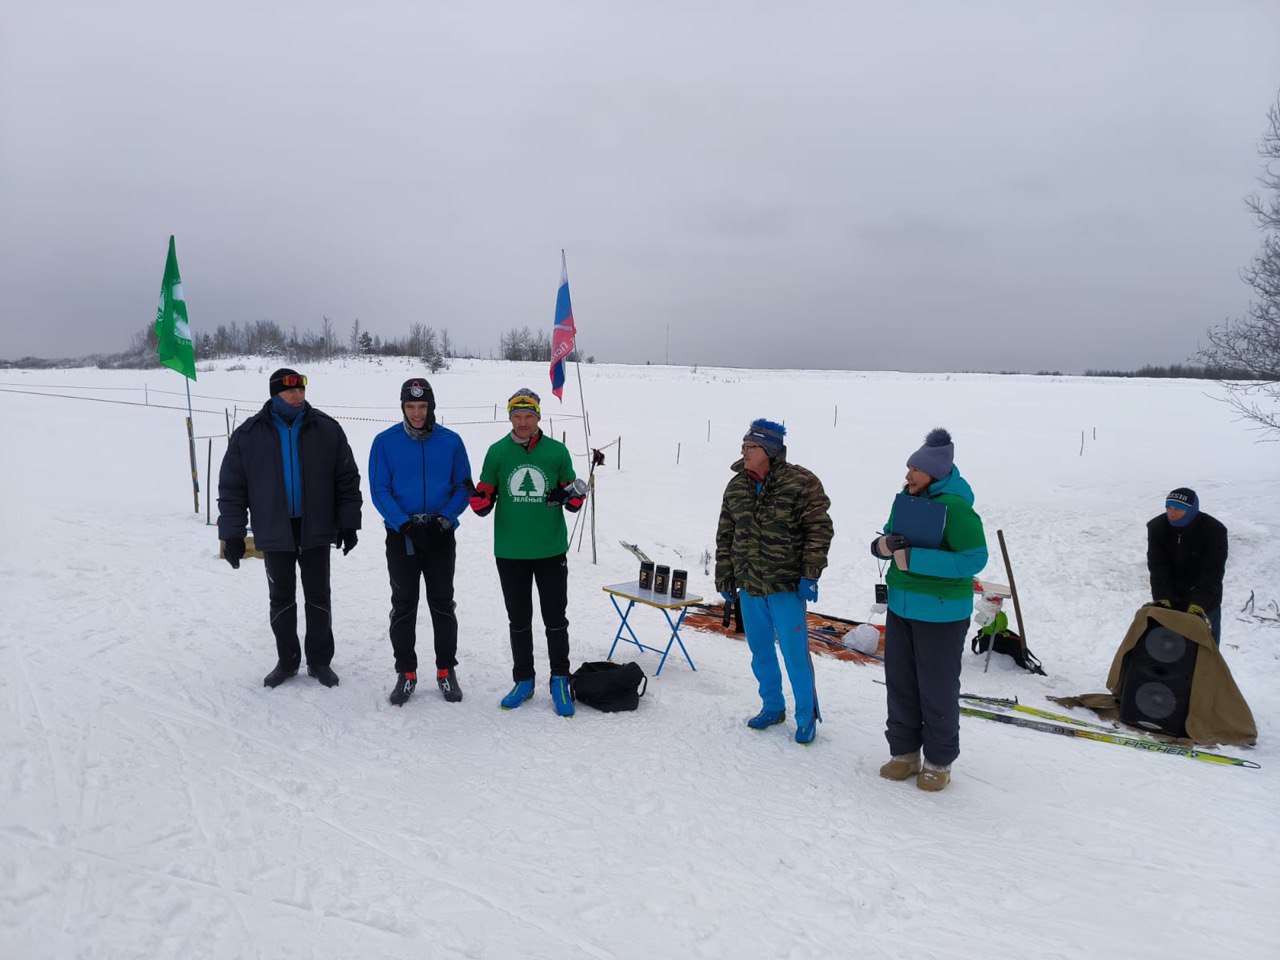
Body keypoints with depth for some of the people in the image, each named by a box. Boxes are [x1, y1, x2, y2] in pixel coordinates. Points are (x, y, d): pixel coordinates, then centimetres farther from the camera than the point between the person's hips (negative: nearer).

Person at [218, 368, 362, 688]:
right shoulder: (248, 435, -3)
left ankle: (320, 660, 21)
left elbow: (347, 479, 2)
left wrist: (348, 523, -1)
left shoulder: (326, 429, -3)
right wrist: (232, 534, -2)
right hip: (274, 533, 1)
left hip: (316, 530, 0)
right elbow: (231, 487, 1)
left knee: (318, 597, 8)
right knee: (281, 599, 12)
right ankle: (287, 660, 26)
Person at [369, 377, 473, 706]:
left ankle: (446, 670, 20)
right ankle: (406, 672, 19)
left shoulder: (451, 441, 0)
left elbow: (462, 487, 3)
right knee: (403, 605, 7)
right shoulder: (385, 442, -2)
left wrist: (445, 517, -13)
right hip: (401, 534, 0)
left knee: (442, 604, 8)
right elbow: (379, 490, -3)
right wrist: (403, 522, -16)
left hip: (441, 534, 1)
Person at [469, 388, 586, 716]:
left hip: (551, 552, -1)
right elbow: (485, 494, 7)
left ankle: (560, 680, 23)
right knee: (519, 620, 14)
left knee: (555, 619, 8)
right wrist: (480, 501, -16)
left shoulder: (557, 451, -1)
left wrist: (574, 497, -19)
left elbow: (572, 502, 4)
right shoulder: (497, 452, 1)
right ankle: (523, 680, 28)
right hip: (510, 553, 1)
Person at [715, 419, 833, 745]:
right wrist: (725, 580, 11)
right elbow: (725, 537, 12)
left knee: (795, 653, 1)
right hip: (748, 587, 5)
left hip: (786, 586, -5)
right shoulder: (736, 486, 6)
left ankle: (807, 716, 20)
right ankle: (772, 707, 33)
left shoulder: (801, 483, -10)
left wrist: (809, 575, -12)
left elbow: (819, 530, -9)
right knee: (760, 652, 15)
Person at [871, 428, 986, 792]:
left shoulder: (956, 506, -18)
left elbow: (974, 559, -24)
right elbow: (888, 538, 15)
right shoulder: (907, 497, 4)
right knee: (900, 683, 14)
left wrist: (913, 559, -26)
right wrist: (883, 545, -11)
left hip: (941, 613, -7)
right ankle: (904, 751, 30)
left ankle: (939, 762, 23)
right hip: (901, 606, 7)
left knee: (937, 690, 5)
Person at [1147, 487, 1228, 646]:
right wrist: (1161, 599, -30)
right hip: (1168, 600, 2)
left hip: (1205, 603, -2)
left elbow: (1211, 573, -23)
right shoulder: (1157, 527, -12)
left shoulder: (1214, 531, -19)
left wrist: (1197, 606, -34)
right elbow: (1157, 567, -17)